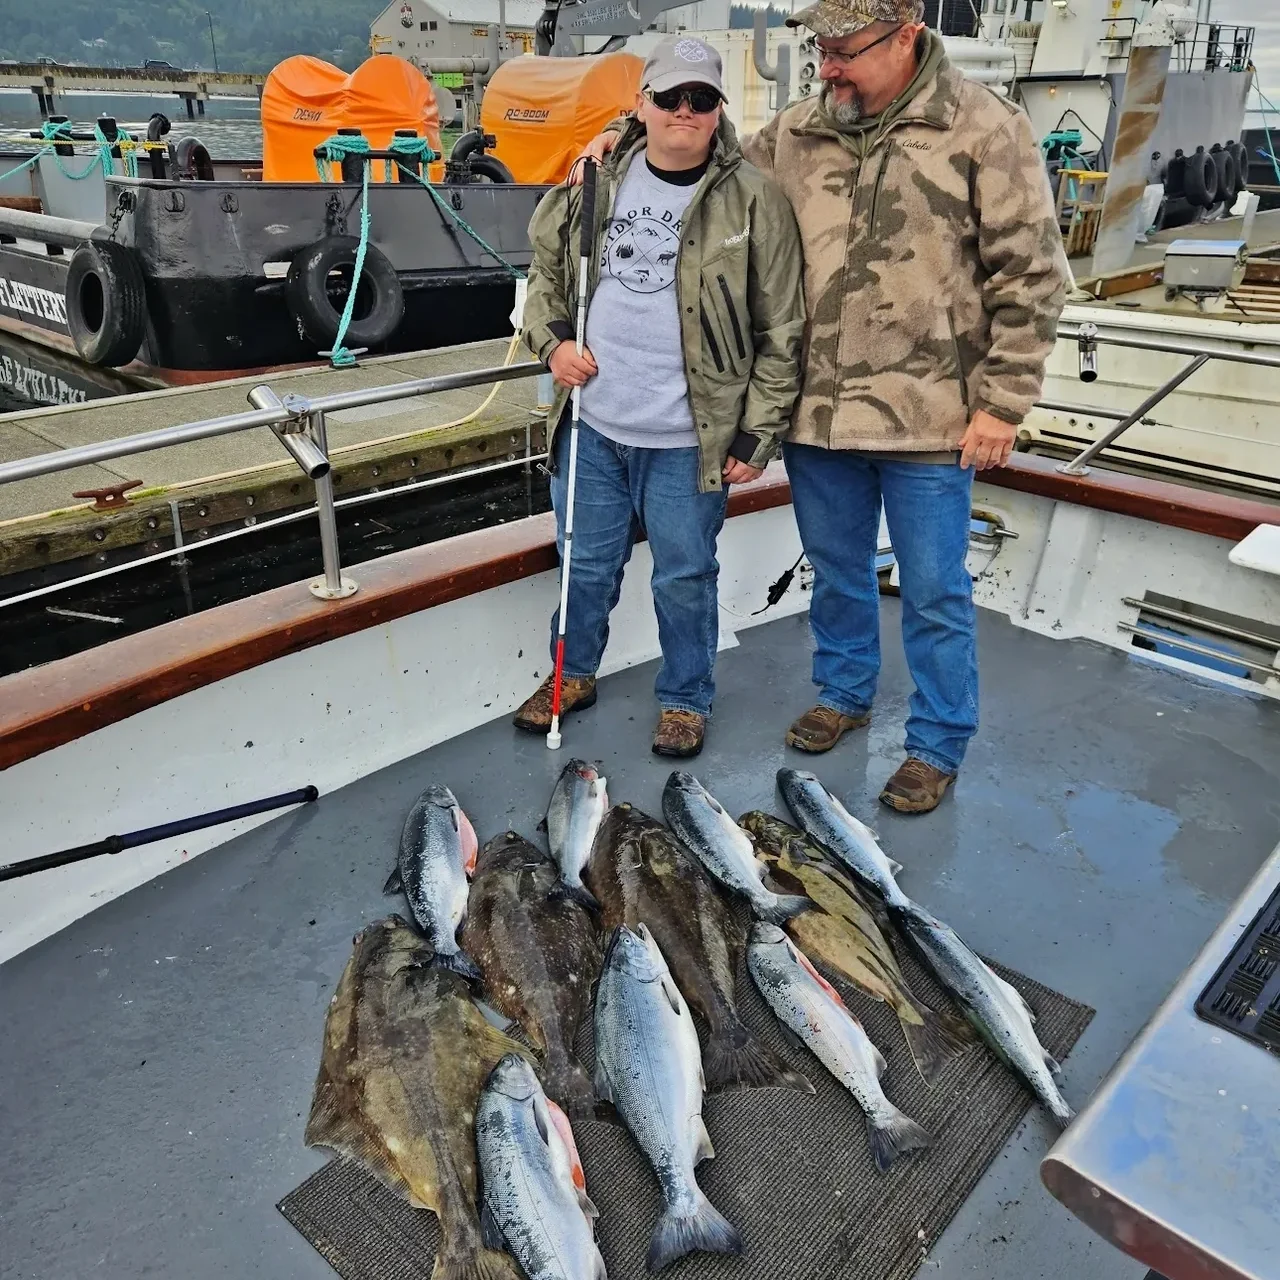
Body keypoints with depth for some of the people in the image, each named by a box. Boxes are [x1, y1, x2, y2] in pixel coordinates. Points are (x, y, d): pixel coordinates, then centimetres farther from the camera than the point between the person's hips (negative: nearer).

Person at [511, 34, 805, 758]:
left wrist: (759, 434, -8)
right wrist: (552, 340, -1)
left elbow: (781, 332, -6)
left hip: (688, 439, -3)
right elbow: (545, 271, 17)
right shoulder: (595, 181, 5)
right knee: (587, 563, 18)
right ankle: (575, 672, 41)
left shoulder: (754, 201, -6)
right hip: (590, 425, 4)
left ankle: (686, 698, 30)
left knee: (685, 578, 8)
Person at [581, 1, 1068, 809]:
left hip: (928, 419, -4)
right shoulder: (794, 135, 6)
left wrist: (1003, 403, -10)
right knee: (837, 573, 19)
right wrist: (630, 135, 8)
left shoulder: (985, 129, -6)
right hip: (817, 411, 4)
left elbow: (1030, 275, -7)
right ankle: (845, 695, 41)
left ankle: (939, 744, 24)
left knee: (934, 591, 6)